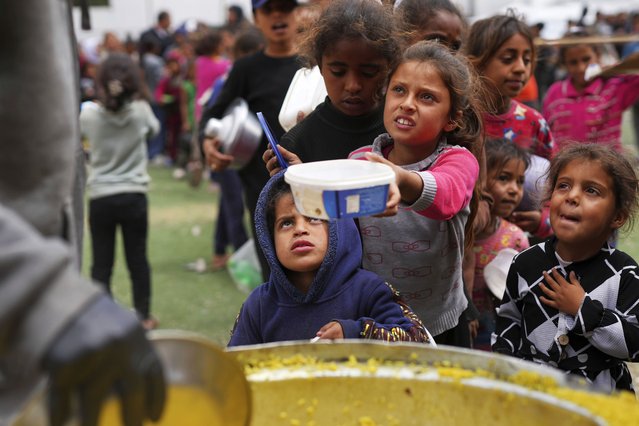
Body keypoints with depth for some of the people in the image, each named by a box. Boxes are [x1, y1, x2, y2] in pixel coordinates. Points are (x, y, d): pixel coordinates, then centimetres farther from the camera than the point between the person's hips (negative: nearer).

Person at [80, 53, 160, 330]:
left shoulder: (89, 114, -10)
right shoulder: (141, 111, -9)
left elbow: (79, 131, 11)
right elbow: (153, 129, 13)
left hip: (101, 199, 0)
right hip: (134, 196, 1)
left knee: (101, 264, 7)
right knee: (138, 260, 12)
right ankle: (143, 316, 22)